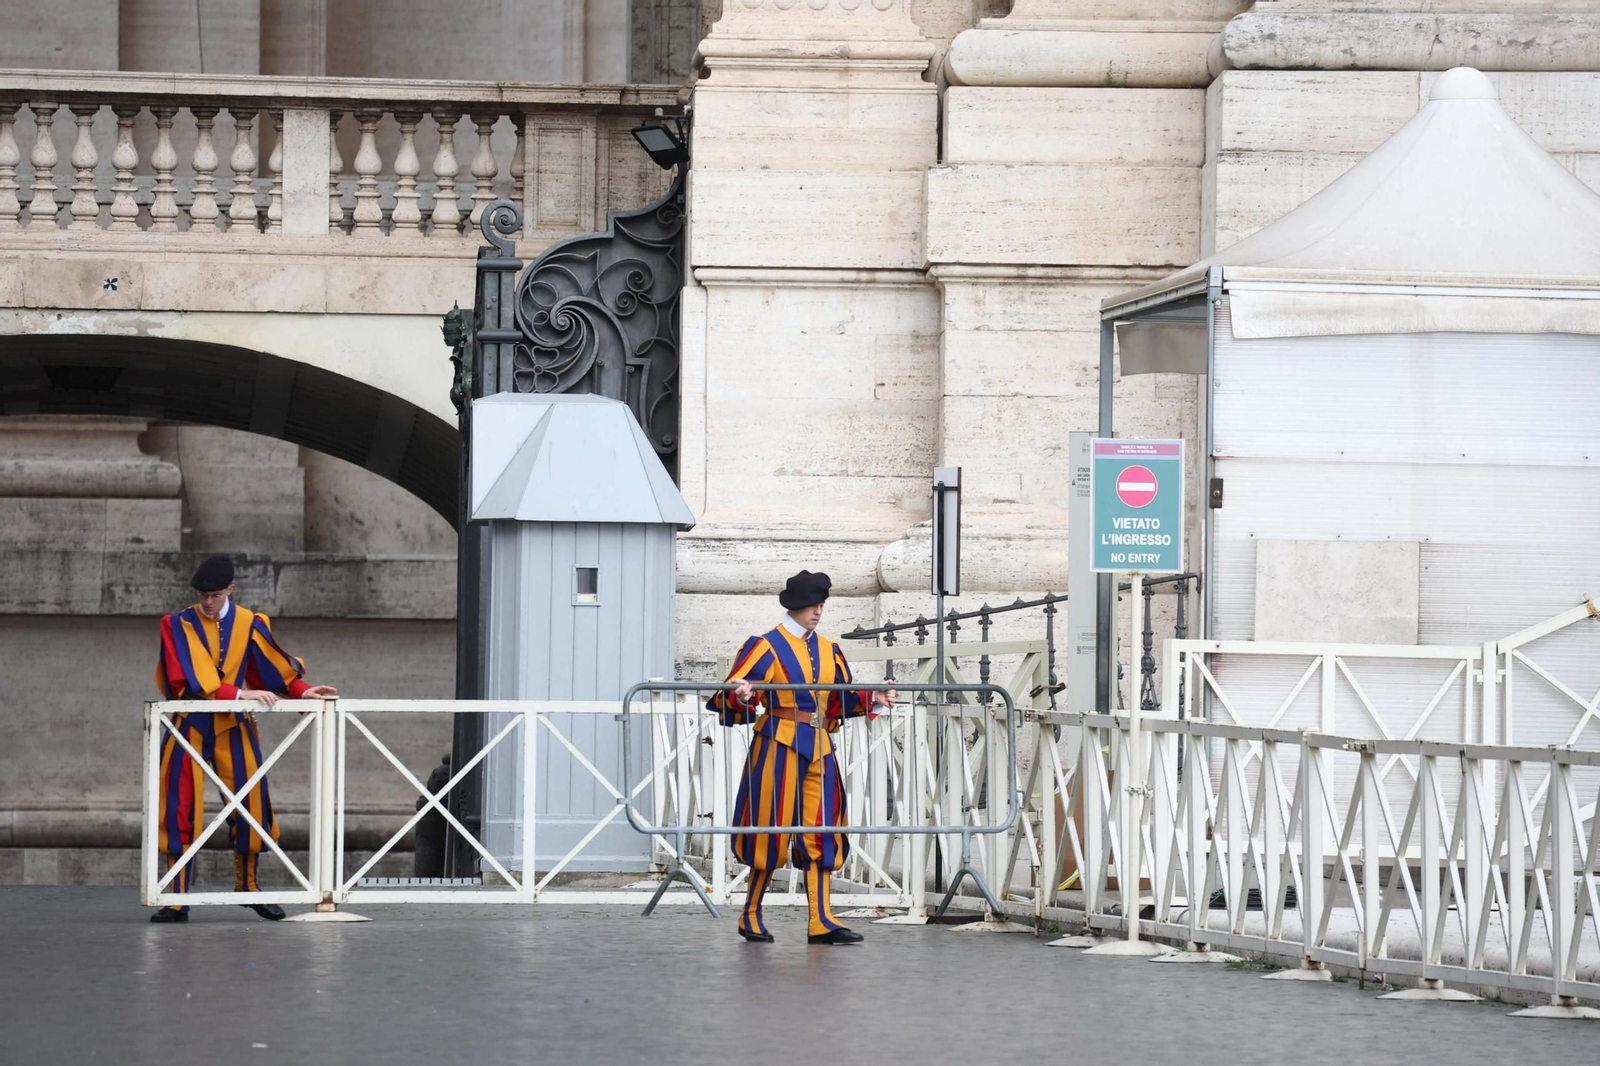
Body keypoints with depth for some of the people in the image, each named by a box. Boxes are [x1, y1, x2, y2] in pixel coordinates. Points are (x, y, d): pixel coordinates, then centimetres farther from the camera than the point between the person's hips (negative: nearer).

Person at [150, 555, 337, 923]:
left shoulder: (250, 625, 3)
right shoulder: (177, 626, -4)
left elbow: (276, 667, 6)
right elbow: (189, 681, -15)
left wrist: (302, 690, -12)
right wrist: (239, 694, -23)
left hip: (233, 728, 2)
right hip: (189, 728, -2)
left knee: (251, 808, 1)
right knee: (180, 811, -3)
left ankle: (247, 885, 20)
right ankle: (177, 898, 2)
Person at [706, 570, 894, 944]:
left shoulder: (828, 650, 16)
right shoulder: (766, 646, -3)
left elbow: (842, 700, 20)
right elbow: (734, 695, -11)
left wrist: (873, 699, 4)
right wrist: (741, 695, -32)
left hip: (819, 748, 6)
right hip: (778, 745, -6)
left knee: (820, 831, 0)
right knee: (772, 829, -3)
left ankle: (821, 921, -1)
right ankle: (751, 915, 11)